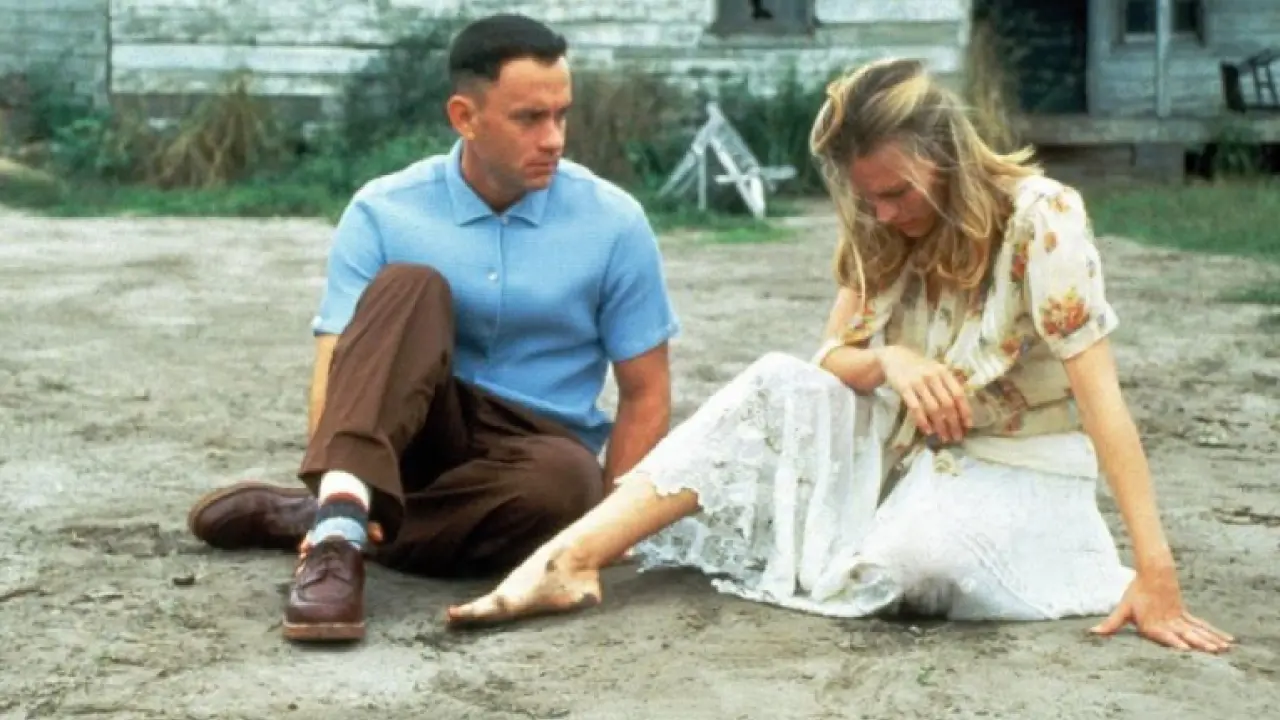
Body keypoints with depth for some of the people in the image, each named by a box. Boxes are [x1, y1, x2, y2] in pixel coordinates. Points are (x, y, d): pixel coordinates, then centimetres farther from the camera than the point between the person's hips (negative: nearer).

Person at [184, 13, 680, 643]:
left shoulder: (613, 223, -5)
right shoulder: (383, 213, -6)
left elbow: (645, 393, -1)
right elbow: (335, 366, -15)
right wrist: (334, 475, -35)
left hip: (536, 449, 1)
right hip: (417, 437, -1)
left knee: (566, 483, -37)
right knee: (409, 285, -28)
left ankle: (308, 518, -23)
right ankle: (339, 509, -46)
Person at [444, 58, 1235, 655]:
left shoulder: (1042, 218, -21)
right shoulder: (883, 235, 0)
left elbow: (1101, 397, -26)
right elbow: (832, 362, 3)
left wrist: (1156, 573, -31)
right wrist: (889, 360, -22)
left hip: (1017, 475, -6)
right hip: (906, 454, 6)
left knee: (909, 562, -36)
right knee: (777, 385, -18)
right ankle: (573, 557, -26)